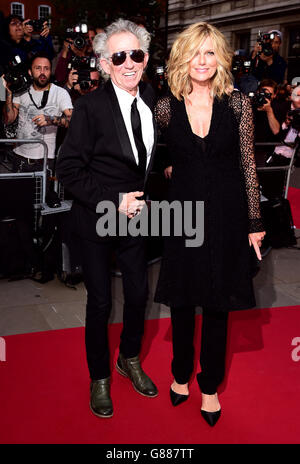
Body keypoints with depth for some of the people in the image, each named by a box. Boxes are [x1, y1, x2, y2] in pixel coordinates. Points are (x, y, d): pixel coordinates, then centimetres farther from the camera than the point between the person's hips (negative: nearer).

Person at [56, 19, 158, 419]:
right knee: (100, 302, 8)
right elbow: (69, 170, -16)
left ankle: (130, 360, 42)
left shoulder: (153, 100, -1)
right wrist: (114, 201, -21)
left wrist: (142, 199, 1)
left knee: (139, 294, 15)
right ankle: (99, 377, 31)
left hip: (136, 215, 5)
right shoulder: (91, 106, -16)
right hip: (97, 220, -4)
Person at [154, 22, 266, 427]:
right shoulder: (166, 108, -2)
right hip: (183, 213, 1)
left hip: (226, 214, -1)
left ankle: (210, 386, 28)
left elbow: (248, 164, -2)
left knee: (217, 304, 9)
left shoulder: (237, 104, -4)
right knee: (181, 299, 12)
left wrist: (254, 221, -2)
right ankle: (181, 373, 36)